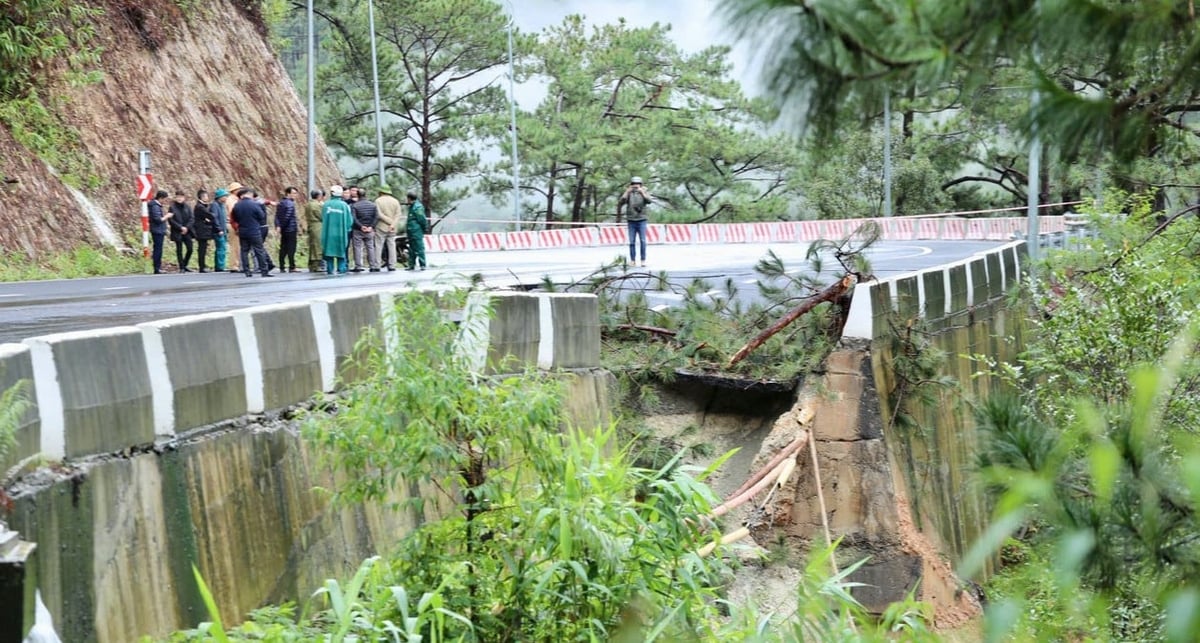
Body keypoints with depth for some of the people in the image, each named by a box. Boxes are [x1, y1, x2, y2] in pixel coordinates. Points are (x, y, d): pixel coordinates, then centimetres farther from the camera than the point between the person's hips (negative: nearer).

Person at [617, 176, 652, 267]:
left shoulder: (644, 193, 5)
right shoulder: (628, 194, 6)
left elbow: (649, 201, -13)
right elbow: (620, 203, -8)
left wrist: (642, 192, -24)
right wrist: (626, 193, -16)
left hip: (641, 220, -1)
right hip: (631, 221, 1)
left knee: (643, 241, -4)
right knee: (632, 241, 0)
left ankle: (643, 260, 1)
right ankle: (633, 260, 5)